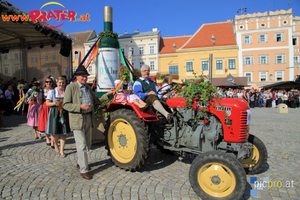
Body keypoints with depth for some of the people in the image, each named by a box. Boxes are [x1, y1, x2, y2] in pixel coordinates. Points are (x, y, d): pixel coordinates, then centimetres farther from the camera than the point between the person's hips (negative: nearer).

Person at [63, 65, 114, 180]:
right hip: (77, 119, -7)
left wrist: (107, 95, 4)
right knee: (81, 145, -4)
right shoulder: (70, 87, -7)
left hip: (88, 118, 7)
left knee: (87, 144, 17)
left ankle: (80, 163, 38)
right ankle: (83, 170, 9)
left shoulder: (88, 87, 14)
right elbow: (66, 105, -12)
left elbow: (96, 101, 16)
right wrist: (80, 106, -24)